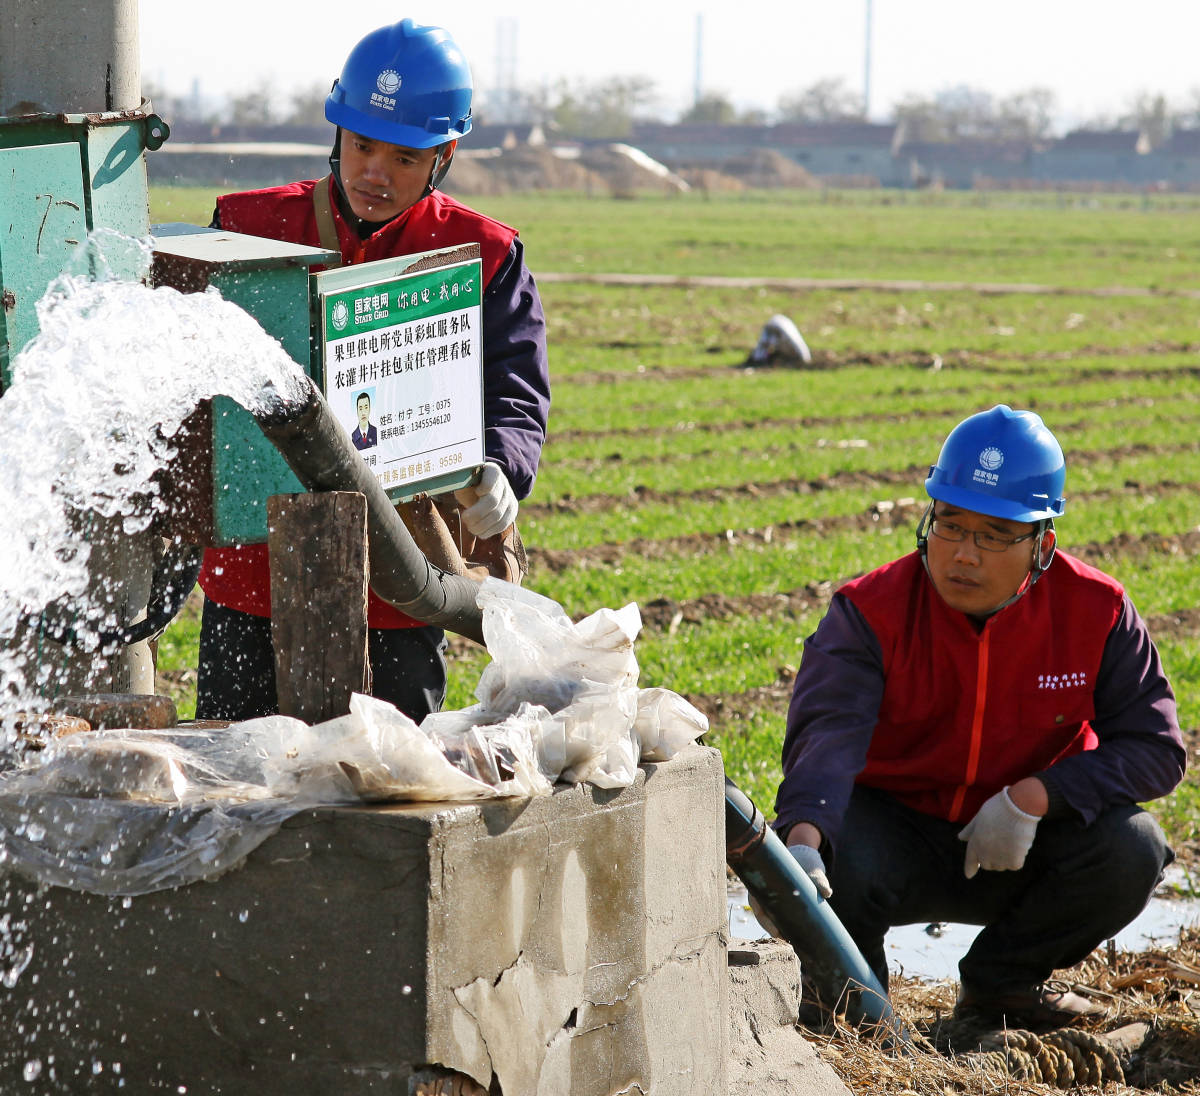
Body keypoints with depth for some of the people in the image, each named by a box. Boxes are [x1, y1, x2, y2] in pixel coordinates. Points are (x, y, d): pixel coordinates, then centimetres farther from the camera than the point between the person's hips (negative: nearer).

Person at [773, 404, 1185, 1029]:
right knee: (838, 861, -35)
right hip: (897, 830, -2)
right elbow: (828, 731, -35)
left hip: (1021, 845, 2)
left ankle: (998, 979, 1)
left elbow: (1155, 748, -12)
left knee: (1131, 849, -25)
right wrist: (802, 838, -57)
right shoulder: (871, 610, -18)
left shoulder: (1095, 612, -12)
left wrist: (1033, 797, -26)